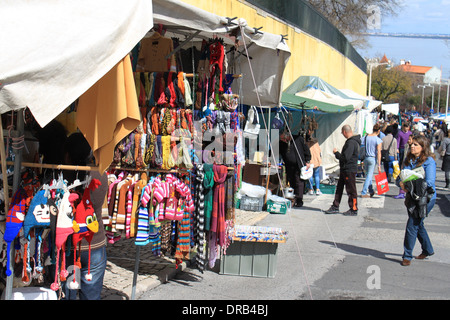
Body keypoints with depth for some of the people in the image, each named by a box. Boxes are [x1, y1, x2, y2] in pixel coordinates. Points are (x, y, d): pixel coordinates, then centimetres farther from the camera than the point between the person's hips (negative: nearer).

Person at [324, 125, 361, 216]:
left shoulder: (351, 143, -21)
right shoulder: (354, 141, 12)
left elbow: (345, 158, -26)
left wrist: (336, 153, -12)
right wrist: (337, 154, 12)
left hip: (349, 170, -11)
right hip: (344, 170, 11)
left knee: (351, 190, 0)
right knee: (339, 188, 15)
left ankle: (354, 210, 9)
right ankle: (335, 207, 22)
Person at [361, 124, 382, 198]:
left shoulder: (366, 137, 2)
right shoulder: (378, 140, -10)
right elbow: (378, 153, -12)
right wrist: (379, 165, -11)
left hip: (365, 158, 5)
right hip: (373, 158, -5)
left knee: (368, 175, 19)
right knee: (369, 177, 2)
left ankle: (371, 191, 32)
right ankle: (363, 193, 1)